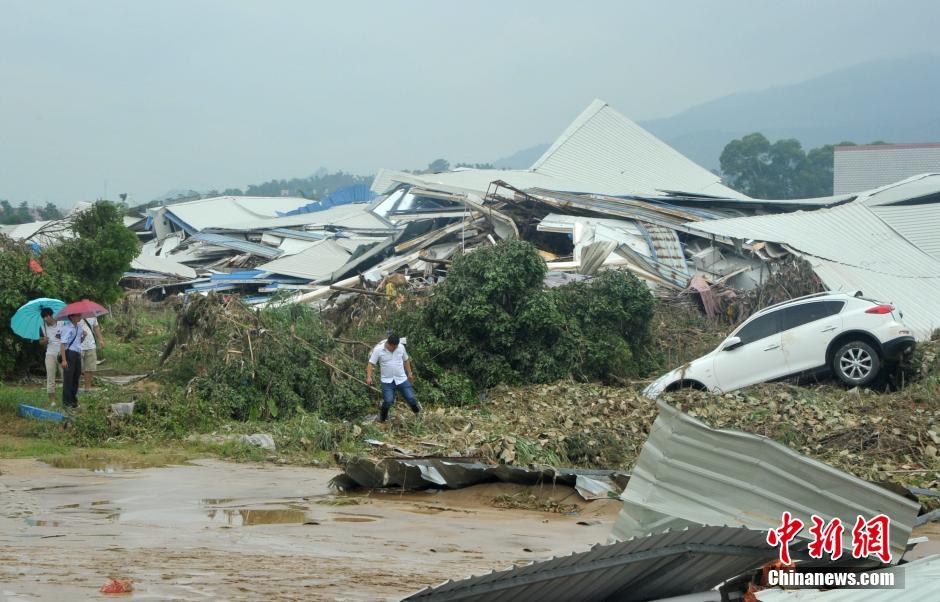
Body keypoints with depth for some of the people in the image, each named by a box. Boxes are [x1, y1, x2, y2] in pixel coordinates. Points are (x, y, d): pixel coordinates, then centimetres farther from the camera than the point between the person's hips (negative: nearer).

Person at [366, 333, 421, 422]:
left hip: (402, 379, 3)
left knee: (411, 398, 0)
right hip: (387, 381, -3)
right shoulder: (378, 350, -13)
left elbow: (406, 360, 14)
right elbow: (371, 364, -11)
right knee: (388, 401, -15)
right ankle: (382, 418, 10)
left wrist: (409, 373, 17)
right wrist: (369, 377, -22)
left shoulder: (401, 347, -3)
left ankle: (417, 410, 32)